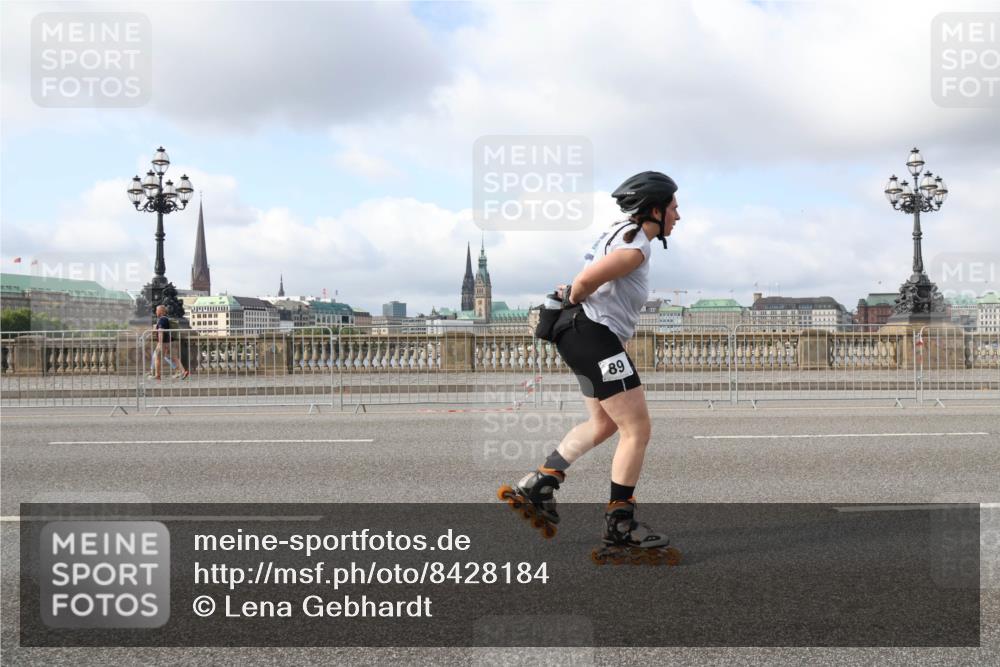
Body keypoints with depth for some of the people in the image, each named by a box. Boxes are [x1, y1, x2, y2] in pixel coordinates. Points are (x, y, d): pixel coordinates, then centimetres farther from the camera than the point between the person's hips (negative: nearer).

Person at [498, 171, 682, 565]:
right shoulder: (635, 247, -16)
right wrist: (573, 298, -2)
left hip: (585, 337, 11)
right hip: (595, 336, -11)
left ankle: (537, 486, 19)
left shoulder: (625, 234, 17)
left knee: (603, 424, 22)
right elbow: (584, 282, -22)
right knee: (637, 430, -6)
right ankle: (620, 531, -2)